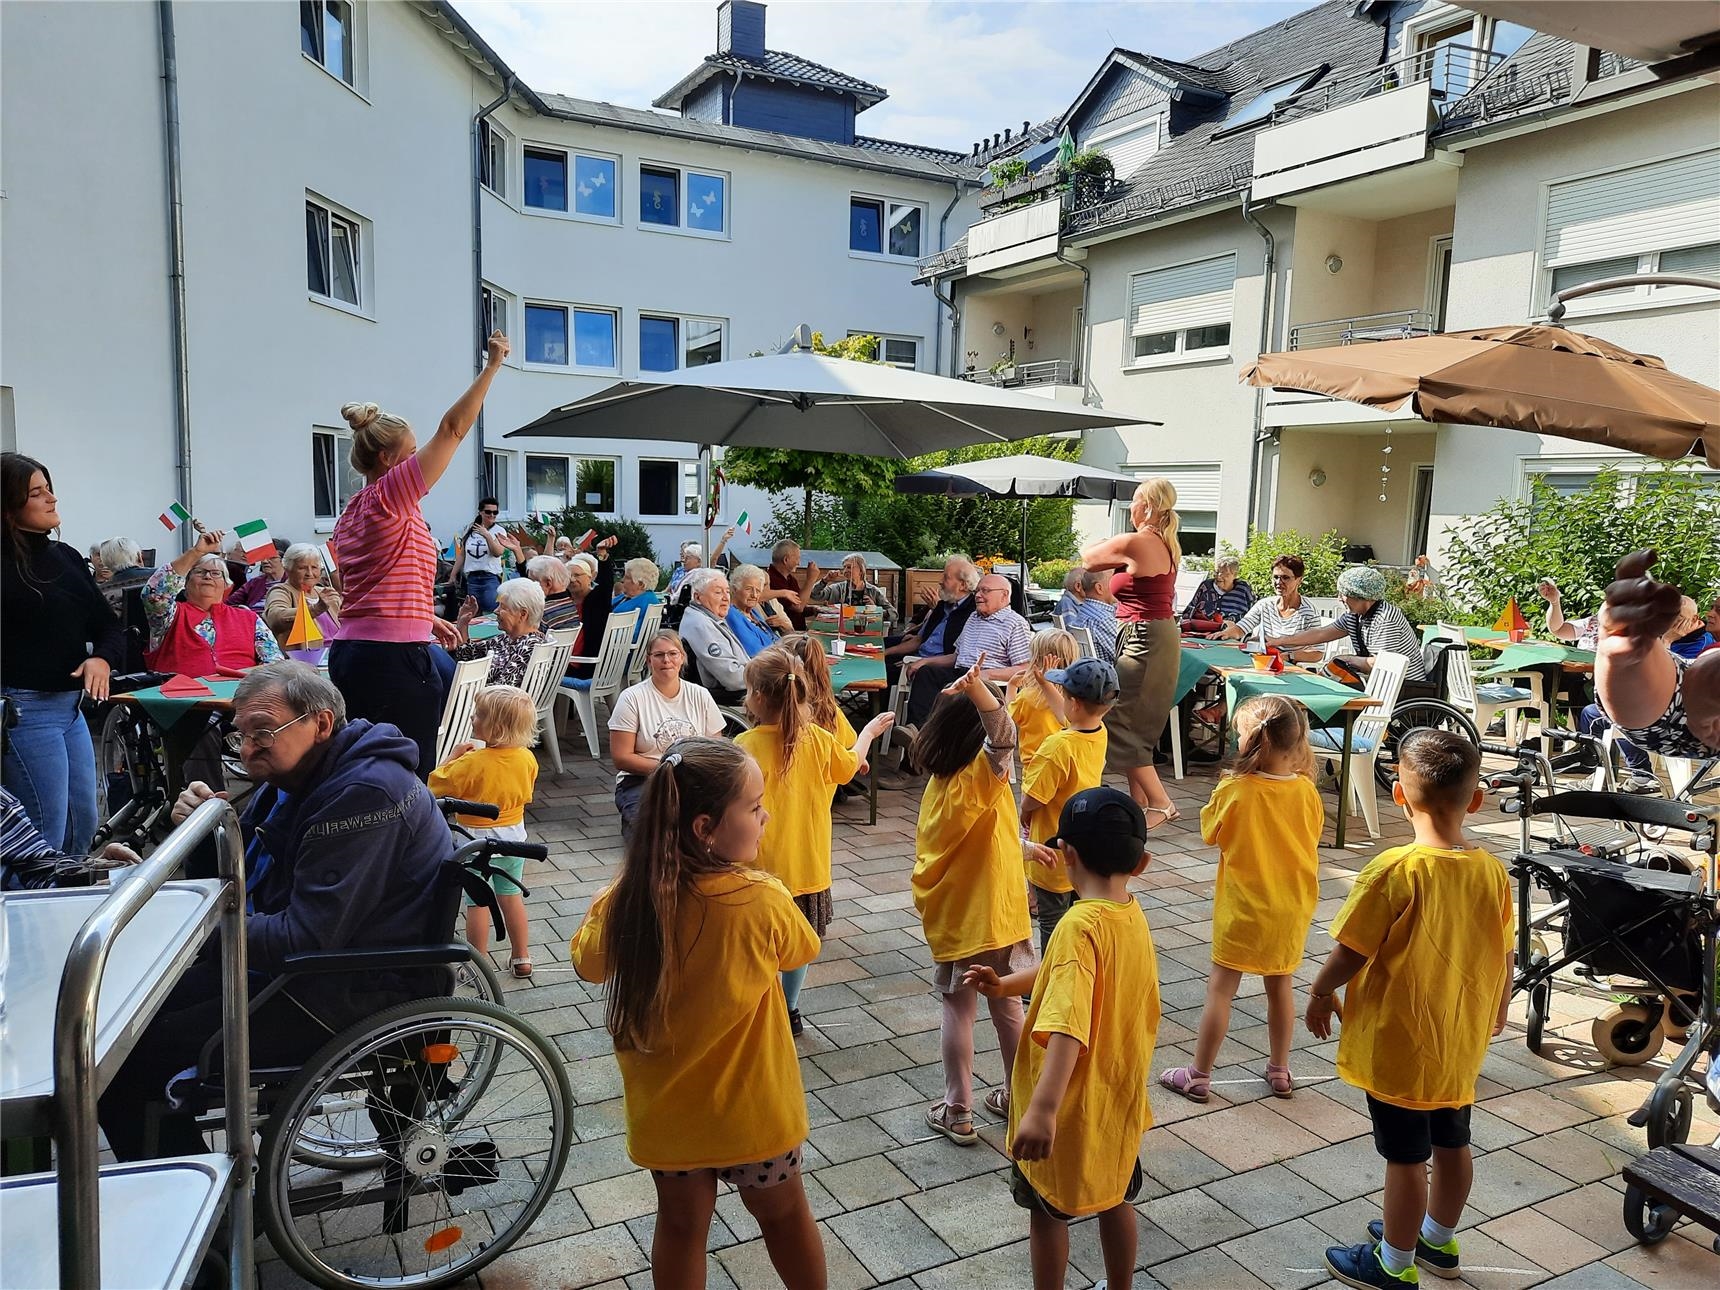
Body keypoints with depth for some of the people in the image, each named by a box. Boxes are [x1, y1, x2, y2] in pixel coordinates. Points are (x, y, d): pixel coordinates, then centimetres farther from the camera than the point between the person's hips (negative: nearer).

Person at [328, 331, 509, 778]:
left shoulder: (349, 515, 17)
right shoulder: (391, 497, -9)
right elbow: (452, 429, -11)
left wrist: (426, 620, 24)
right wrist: (492, 365, -7)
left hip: (348, 652, 9)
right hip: (395, 657, -9)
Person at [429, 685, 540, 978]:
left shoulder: (472, 763, -25)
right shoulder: (527, 758, -8)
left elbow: (436, 784, -13)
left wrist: (454, 754, -8)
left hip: (477, 839, -5)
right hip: (514, 835, 5)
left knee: (477, 901, 7)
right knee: (511, 896, 18)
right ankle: (522, 958, 27)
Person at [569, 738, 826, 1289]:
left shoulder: (630, 898, -17)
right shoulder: (762, 899, -27)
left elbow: (588, 963, 2)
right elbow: (799, 953, -5)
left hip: (665, 1108, 3)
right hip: (750, 1106, -2)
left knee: (681, 1223, 23)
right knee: (783, 1214, 22)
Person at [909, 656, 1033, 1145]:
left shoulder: (938, 783, -2)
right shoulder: (982, 772, -18)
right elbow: (1004, 734, -40)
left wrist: (1022, 846, 18)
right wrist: (976, 690, -49)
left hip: (949, 915, 3)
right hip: (996, 910, -3)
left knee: (958, 1009, 11)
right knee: (1007, 1004, 16)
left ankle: (957, 1112, 17)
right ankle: (1015, 1097, 31)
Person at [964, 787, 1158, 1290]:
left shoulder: (1081, 925, -29)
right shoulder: (1134, 917, -3)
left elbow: (1068, 1025, -41)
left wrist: (1043, 1107, -47)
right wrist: (1008, 985, 9)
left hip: (1072, 1106, -7)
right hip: (1121, 1096, 8)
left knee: (1047, 1210, 15)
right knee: (1115, 1199, 26)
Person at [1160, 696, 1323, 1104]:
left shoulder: (1234, 791, -21)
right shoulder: (1306, 790, -8)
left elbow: (1209, 832, -5)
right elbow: (1312, 837, 7)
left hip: (1243, 905, -4)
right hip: (1293, 905, 4)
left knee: (1221, 987, 5)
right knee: (1281, 985, 18)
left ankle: (1198, 1075, 13)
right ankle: (1279, 1071, 32)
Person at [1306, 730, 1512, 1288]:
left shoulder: (1395, 870, -25)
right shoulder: (1492, 871, -8)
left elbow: (1351, 952, -20)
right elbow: (1504, 957, 4)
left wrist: (1320, 993, -1)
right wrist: (1498, 1007, 24)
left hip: (1399, 1044, -6)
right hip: (1461, 1041, 6)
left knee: (1407, 1157, 8)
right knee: (1452, 1143, 23)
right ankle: (1439, 1240, 43)